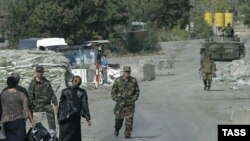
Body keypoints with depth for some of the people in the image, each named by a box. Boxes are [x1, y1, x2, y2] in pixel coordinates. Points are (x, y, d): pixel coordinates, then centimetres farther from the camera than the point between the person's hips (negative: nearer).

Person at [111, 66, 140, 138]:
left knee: (129, 120, -6)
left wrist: (134, 99, -6)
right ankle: (117, 129, 40)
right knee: (119, 119, 10)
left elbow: (137, 91, 6)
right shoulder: (118, 80, -8)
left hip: (130, 103, 0)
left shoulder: (133, 80, -5)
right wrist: (117, 100, -10)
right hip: (120, 103, 0)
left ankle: (127, 135, 3)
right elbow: (113, 92, -1)